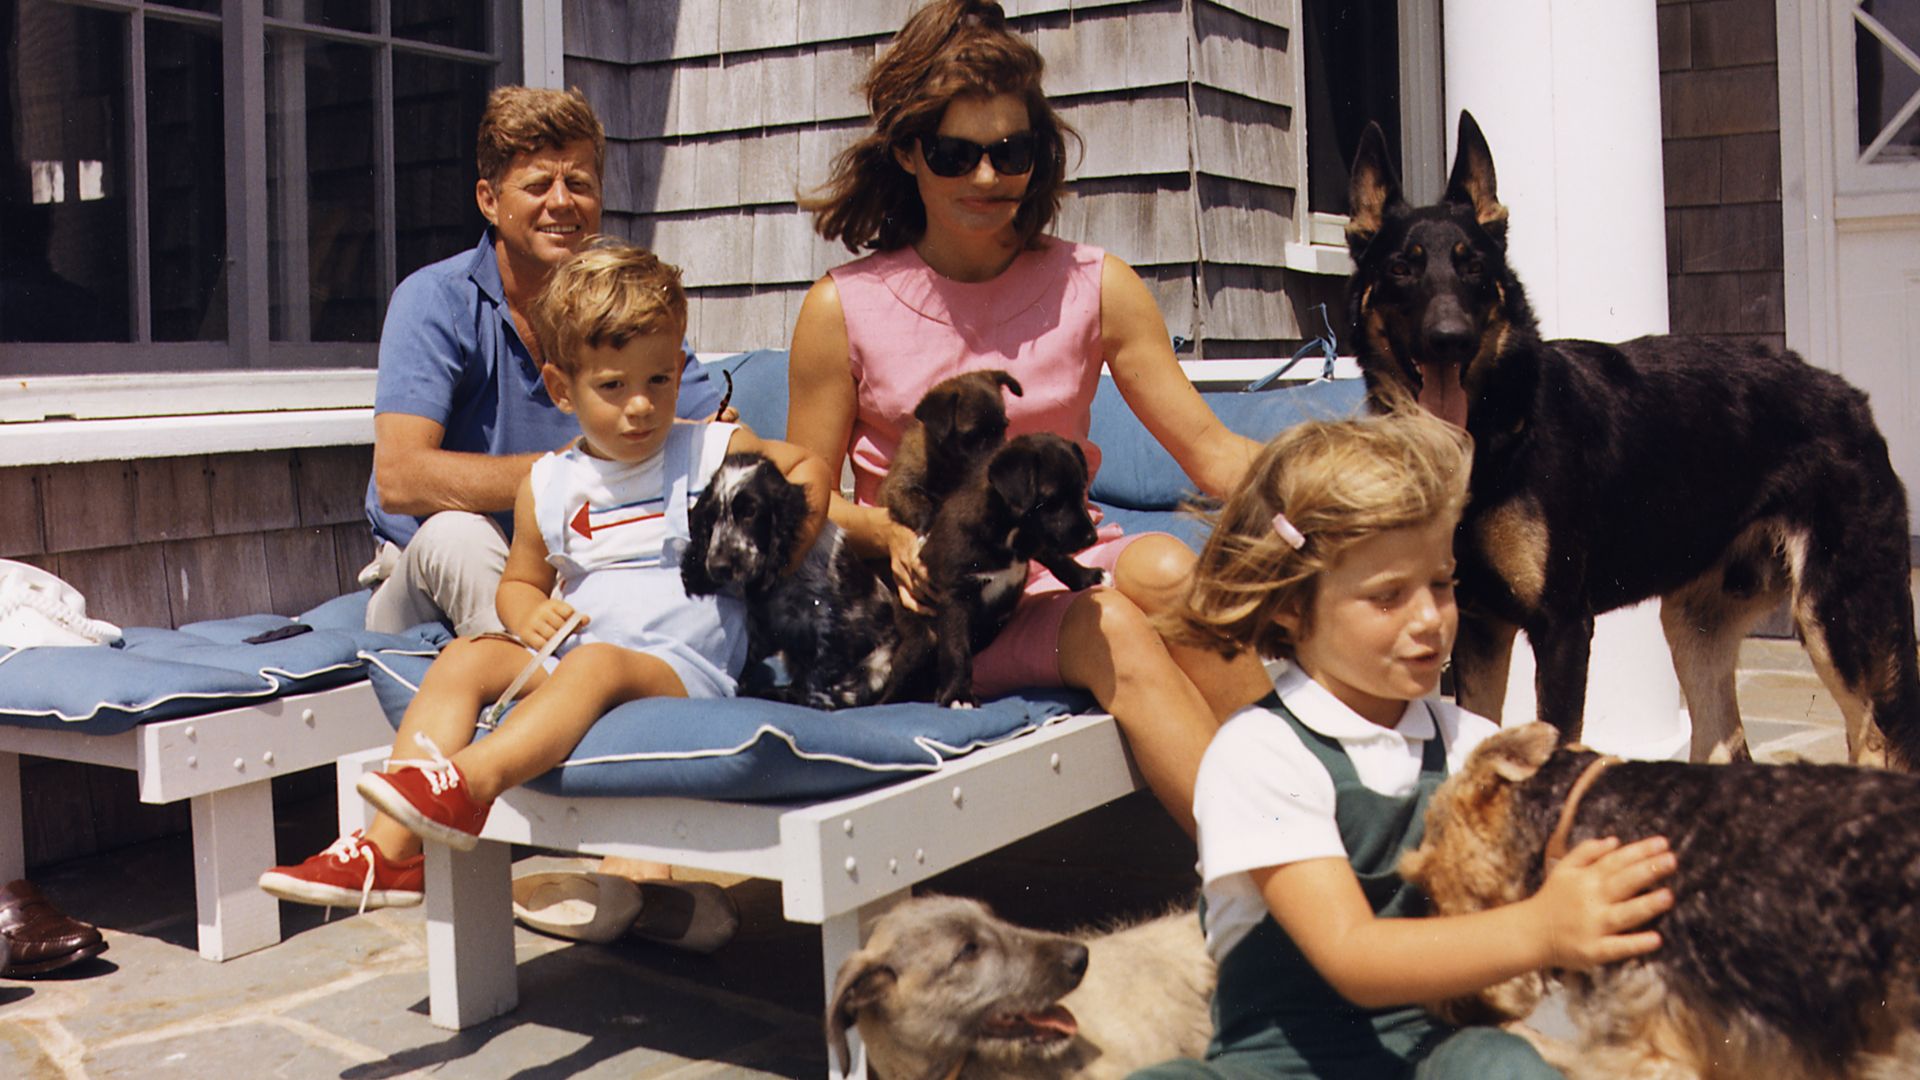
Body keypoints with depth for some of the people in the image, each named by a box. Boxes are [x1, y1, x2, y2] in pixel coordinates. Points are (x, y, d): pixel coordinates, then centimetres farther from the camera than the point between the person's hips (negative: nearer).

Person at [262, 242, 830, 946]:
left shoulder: (716, 451, 4)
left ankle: (468, 781, -53)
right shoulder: (548, 485, 11)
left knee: (596, 664, -35)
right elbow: (520, 580, 21)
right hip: (565, 661, 4)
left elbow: (809, 468, 14)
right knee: (466, 656, -17)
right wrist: (529, 615, -4)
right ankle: (390, 849, -27)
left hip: (681, 669, -4)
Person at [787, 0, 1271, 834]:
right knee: (1113, 632, -31)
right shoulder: (843, 310, 2)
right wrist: (893, 534, -16)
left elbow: (1208, 448, 1)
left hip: (1070, 573, 3)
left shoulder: (1094, 288, 6)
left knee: (1163, 567, -31)